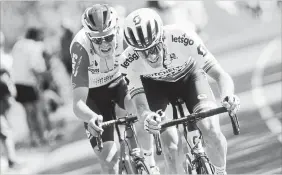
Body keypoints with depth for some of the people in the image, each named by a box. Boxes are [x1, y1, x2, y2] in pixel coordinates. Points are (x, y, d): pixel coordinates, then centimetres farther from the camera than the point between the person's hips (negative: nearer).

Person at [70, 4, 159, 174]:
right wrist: (92, 118, -59)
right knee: (108, 158, -14)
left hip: (119, 82, 2)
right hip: (95, 93, -2)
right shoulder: (81, 47, -34)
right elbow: (78, 103, -39)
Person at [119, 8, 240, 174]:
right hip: (155, 85, 0)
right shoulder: (129, 61, -33)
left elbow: (221, 75, -35)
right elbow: (140, 106, -33)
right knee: (170, 142, -21)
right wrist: (147, 117, -58)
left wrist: (227, 96, -57)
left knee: (211, 131, -19)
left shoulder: (183, 38, -38)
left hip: (188, 75, 0)